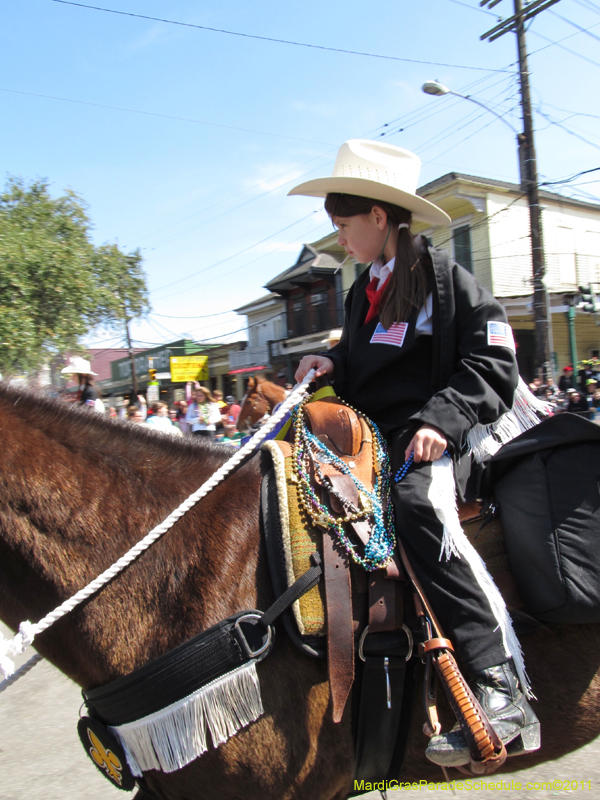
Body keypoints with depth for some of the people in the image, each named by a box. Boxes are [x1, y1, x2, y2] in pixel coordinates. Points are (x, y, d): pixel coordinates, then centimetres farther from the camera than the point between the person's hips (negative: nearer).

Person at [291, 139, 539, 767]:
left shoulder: (447, 279, -2)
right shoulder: (362, 291, 20)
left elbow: (492, 363, -8)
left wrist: (441, 419, -22)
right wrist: (332, 363, 9)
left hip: (430, 436, -8)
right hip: (370, 433, 8)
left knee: (420, 505, -36)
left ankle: (504, 693, -30)